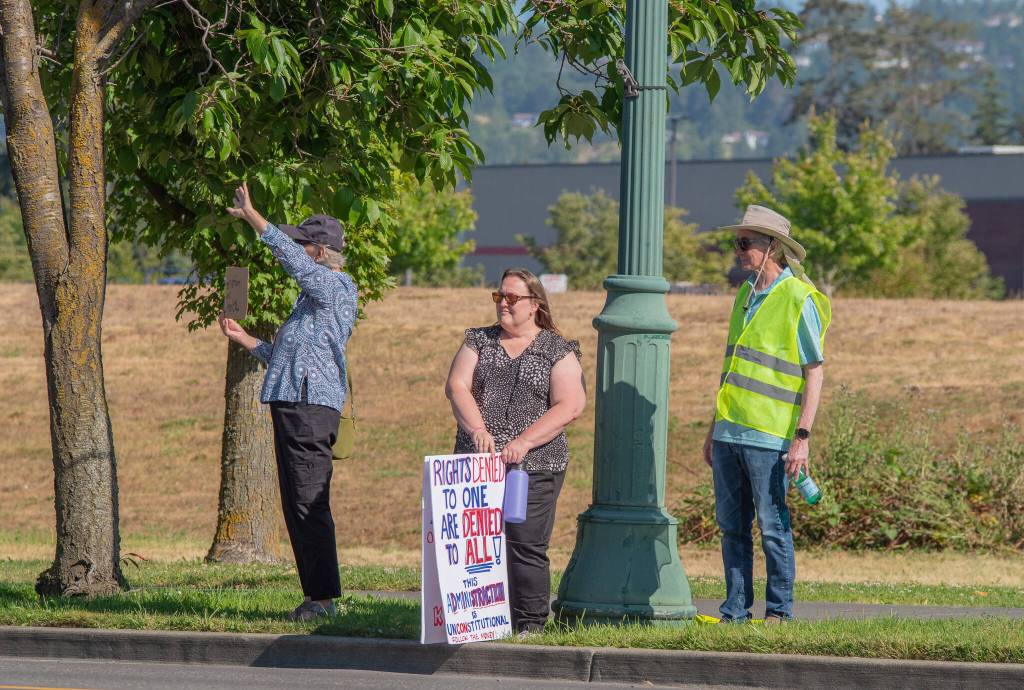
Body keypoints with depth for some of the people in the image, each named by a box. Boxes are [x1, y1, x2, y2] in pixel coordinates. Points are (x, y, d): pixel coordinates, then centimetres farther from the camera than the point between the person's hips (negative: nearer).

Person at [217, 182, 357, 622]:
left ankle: (323, 597, -12)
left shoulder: (337, 287, -5)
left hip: (310, 405, -10)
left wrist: (252, 216, -13)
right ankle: (316, 596, 11)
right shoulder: (315, 297, 25)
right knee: (297, 506, 9)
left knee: (310, 504, -12)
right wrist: (244, 339, 29)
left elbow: (289, 256, -18)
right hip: (293, 404, 10)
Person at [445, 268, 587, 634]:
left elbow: (570, 406, -6)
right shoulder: (479, 342, 15)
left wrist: (524, 442, -17)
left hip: (535, 466, -3)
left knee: (525, 545, -8)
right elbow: (456, 386, 2)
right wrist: (477, 429, -16)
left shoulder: (558, 351, 5)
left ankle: (529, 624, -2)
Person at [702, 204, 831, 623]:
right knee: (731, 526, 8)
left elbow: (814, 373, -9)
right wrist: (714, 429, 21)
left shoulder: (799, 299, -7)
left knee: (773, 527, -3)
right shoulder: (745, 295, 15)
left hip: (768, 436, -7)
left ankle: (779, 611, 5)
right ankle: (736, 611, 14)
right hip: (729, 432, 7)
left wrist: (802, 437, -15)